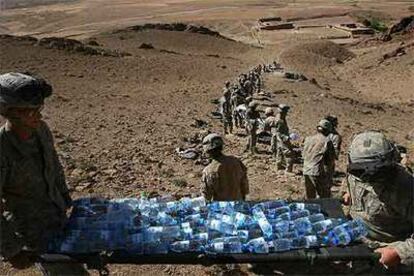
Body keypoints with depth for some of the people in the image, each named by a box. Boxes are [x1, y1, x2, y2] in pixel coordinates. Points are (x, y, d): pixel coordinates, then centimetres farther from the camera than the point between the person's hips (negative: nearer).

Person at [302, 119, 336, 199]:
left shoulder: (308, 139, 7)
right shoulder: (327, 141, -9)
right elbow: (332, 158, -3)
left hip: (306, 171, 6)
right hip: (319, 172, -5)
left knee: (309, 197, 16)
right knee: (325, 198, 5)